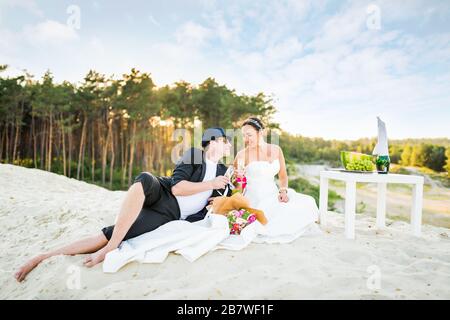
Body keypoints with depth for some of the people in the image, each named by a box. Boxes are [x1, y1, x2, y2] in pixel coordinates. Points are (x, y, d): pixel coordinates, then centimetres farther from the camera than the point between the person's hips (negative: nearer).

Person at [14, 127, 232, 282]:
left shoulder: (222, 172, 18)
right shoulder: (193, 155, 2)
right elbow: (176, 187, -11)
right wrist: (210, 184, -11)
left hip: (171, 217, 3)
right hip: (162, 197, -2)